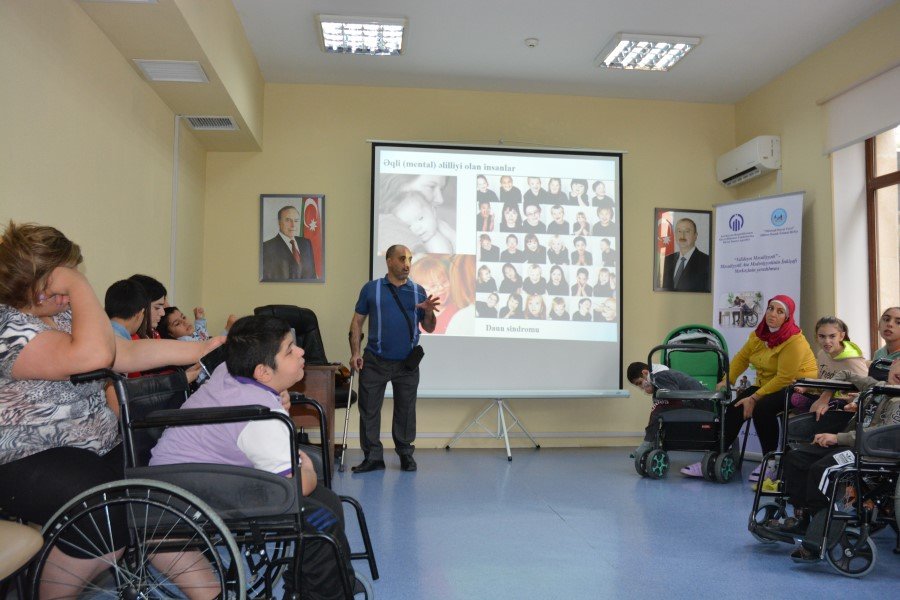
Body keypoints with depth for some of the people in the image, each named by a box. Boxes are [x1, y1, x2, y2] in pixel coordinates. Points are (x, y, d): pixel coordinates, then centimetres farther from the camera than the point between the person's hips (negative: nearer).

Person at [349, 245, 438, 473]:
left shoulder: (419, 291, 6)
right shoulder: (371, 289, 2)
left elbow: (429, 328, 8)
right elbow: (357, 321, 3)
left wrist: (429, 312, -13)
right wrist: (355, 352, -6)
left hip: (408, 363, 1)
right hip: (375, 361, -1)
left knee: (405, 410, 10)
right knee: (369, 409, 2)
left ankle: (406, 453, 24)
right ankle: (373, 456, 13)